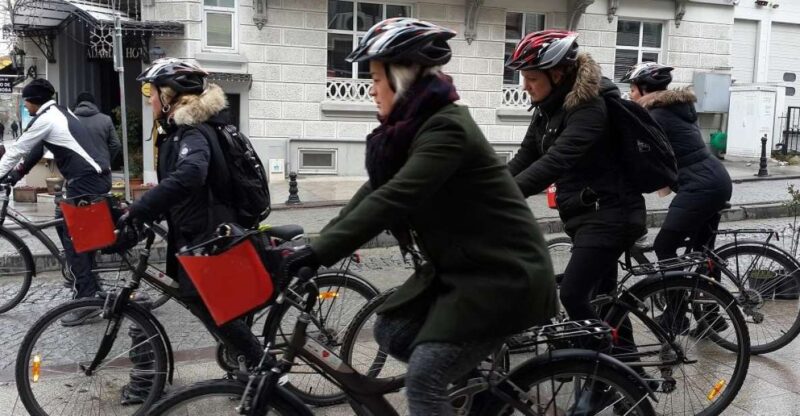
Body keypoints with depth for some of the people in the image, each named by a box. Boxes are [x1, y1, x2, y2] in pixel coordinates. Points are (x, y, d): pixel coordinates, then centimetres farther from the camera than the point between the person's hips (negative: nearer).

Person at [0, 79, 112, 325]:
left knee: (72, 236, -7)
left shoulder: (45, 119, -9)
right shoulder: (57, 113, 20)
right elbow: (35, 148, 25)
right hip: (94, 175, 10)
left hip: (86, 180, -10)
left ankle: (87, 300, -7)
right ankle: (85, 276, 27)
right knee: (66, 227, 19)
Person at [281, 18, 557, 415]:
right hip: (458, 265, 9)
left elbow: (393, 200, -31)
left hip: (505, 273, -9)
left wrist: (318, 254, -32)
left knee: (423, 381, -14)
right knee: (390, 331, 12)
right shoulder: (410, 127, 6)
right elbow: (375, 191, 7)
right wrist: (317, 244, 0)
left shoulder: (447, 128, -22)